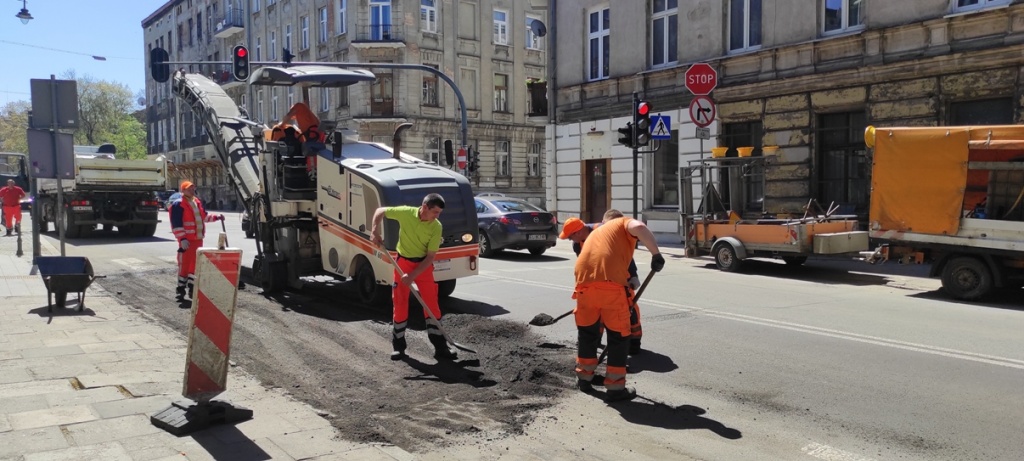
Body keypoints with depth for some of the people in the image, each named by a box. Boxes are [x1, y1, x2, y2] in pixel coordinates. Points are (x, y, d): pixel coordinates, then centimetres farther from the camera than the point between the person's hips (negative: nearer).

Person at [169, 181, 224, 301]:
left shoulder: (197, 202, 14)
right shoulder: (178, 204, -10)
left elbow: (204, 216, 28)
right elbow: (176, 224, -16)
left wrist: (216, 217, 15)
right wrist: (182, 238, -24)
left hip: (198, 238, 7)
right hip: (187, 240, -7)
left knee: (196, 263, 11)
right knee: (184, 264, -3)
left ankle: (191, 287, 20)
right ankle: (181, 288, 7)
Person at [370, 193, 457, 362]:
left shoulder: (436, 227, -14)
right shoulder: (405, 213, -15)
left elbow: (430, 256, -14)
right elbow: (380, 211, 1)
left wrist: (412, 276, -19)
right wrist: (375, 231, -13)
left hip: (424, 265, 0)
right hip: (403, 263, 0)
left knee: (432, 305, -2)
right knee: (400, 304, 4)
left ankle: (440, 347, 5)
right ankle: (398, 346, 17)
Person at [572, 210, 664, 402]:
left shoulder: (595, 233, 36)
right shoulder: (623, 223, 19)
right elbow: (639, 227, -8)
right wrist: (656, 254, -7)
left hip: (585, 282, 6)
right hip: (610, 283, -5)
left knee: (587, 332, 24)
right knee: (618, 336, 8)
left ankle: (584, 379, 36)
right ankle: (615, 388, 13)